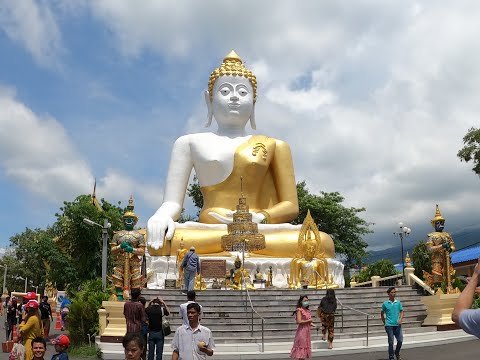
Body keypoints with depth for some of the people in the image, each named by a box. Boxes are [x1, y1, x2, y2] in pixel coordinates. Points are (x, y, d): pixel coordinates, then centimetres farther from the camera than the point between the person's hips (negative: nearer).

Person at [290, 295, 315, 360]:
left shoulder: (308, 311, 11)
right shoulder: (299, 310, -12)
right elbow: (299, 321, -21)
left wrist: (312, 324, 2)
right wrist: (308, 321, -14)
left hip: (307, 331, 8)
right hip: (302, 331, -8)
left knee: (306, 346, 11)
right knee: (301, 346, -5)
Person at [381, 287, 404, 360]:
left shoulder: (398, 302, 5)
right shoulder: (385, 304, 1)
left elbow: (401, 311, 8)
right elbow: (382, 314, 12)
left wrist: (400, 319, -9)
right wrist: (384, 323, 8)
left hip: (397, 325, 2)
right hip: (389, 325, -2)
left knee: (400, 340, -1)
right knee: (391, 342, 1)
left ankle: (397, 352, 27)